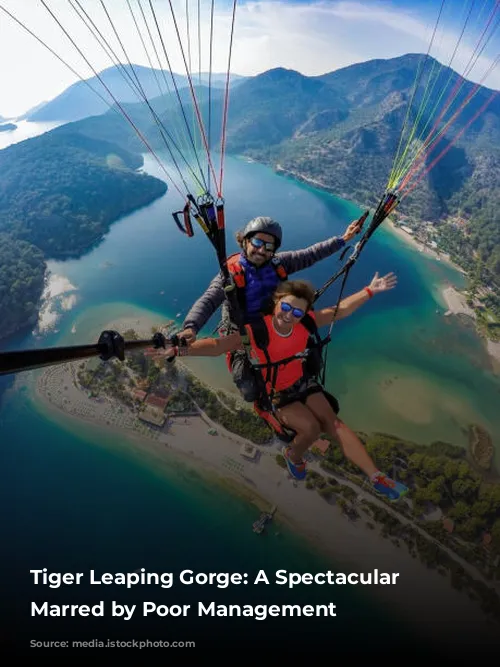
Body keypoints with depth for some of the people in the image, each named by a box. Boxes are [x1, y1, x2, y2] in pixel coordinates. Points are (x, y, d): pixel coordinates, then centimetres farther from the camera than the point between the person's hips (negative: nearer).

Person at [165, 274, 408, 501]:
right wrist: (180, 350, -46)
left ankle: (376, 476, -4)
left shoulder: (306, 322, -15)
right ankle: (293, 455, 12)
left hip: (302, 382, 4)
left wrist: (370, 291, -4)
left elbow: (340, 310, -3)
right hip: (274, 394, -4)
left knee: (333, 422, -9)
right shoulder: (256, 331, -28)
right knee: (311, 428, -23)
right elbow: (217, 345, -33)